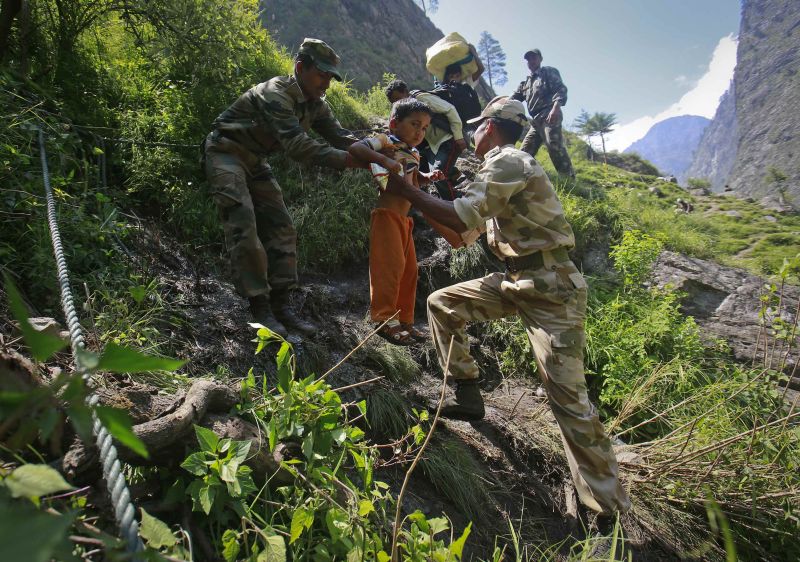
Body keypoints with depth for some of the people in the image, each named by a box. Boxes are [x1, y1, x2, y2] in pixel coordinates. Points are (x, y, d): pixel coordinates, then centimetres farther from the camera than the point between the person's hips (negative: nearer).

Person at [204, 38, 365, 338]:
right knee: (244, 227, -19)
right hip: (226, 153, -8)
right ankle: (259, 307, -13)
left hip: (255, 160, 8)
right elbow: (297, 144, -39)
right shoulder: (275, 93, -26)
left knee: (281, 227, -1)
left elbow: (340, 135, -9)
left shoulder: (315, 104, 0)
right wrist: (348, 160, -47)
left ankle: (280, 304, 2)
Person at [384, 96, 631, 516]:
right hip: (515, 280, 10)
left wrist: (404, 190, -15)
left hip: (551, 288, -10)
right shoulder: (505, 166, 20)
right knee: (442, 304, 8)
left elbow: (462, 218, -24)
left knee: (567, 395, -11)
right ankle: (468, 396, 15)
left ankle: (608, 508, 0)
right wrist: (425, 194, 18)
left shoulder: (507, 162, -12)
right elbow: (467, 230, 20)